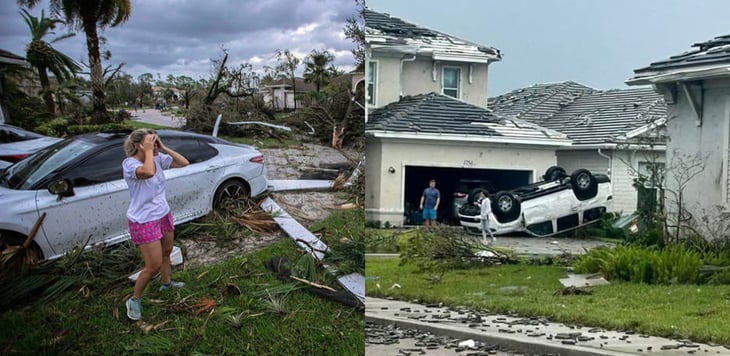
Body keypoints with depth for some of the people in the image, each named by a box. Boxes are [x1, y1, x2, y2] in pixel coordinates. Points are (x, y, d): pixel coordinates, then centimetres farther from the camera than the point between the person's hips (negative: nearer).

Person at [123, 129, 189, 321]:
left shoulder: (158, 158, -4)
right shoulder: (129, 163, -24)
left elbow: (184, 163, -3)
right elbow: (148, 172, -45)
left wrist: (163, 148, -10)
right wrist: (148, 151, -30)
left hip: (163, 215, 8)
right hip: (144, 222, -7)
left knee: (166, 252, 26)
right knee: (154, 265, -3)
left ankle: (167, 283, 51)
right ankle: (135, 299, 18)